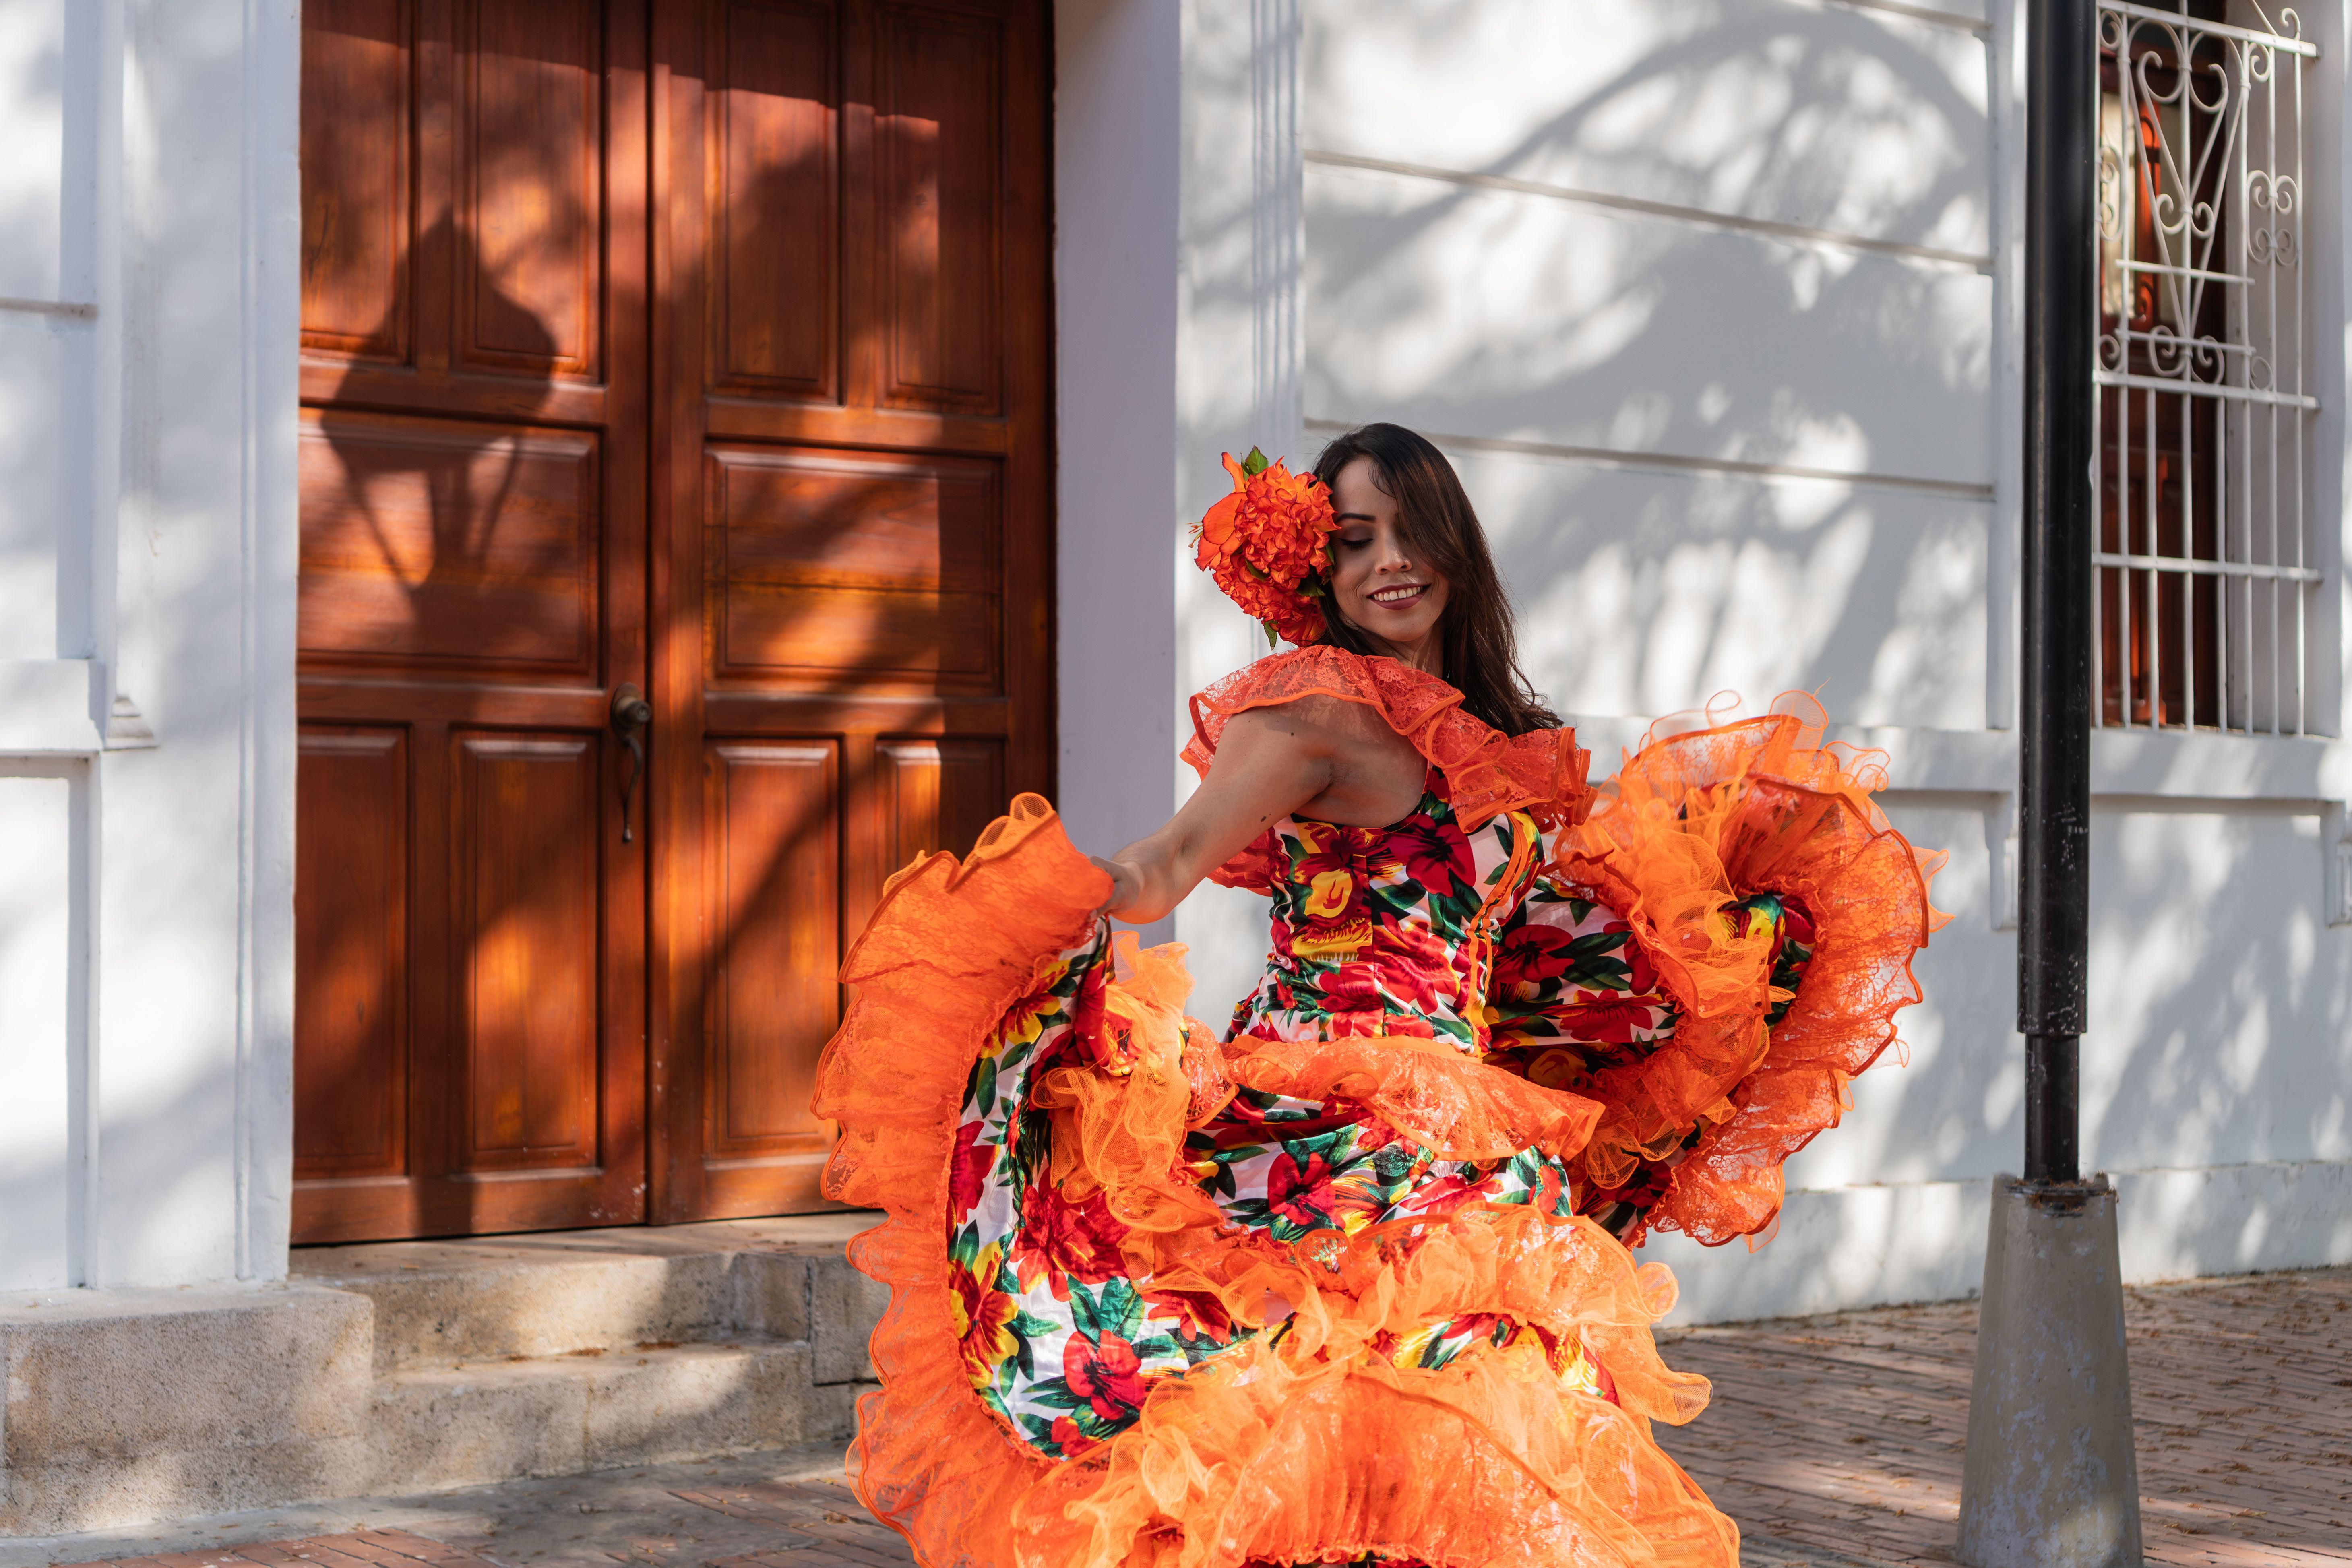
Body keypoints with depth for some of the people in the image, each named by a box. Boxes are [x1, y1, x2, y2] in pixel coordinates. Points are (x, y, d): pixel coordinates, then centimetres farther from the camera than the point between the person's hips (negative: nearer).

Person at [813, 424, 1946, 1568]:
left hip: (1454, 1137, 7)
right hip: (1334, 1136, -7)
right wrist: (1086, 892, -42)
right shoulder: (1317, 707, -6)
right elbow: (1179, 855, -21)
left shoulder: (1491, 735, 18)